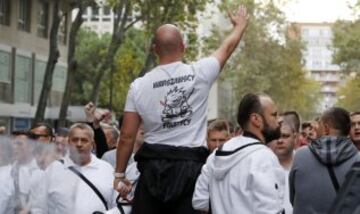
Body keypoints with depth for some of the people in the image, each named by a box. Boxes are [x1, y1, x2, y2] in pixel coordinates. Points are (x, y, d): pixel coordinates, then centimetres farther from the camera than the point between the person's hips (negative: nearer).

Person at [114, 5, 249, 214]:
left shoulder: (139, 86, -1)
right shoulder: (200, 73, -3)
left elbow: (127, 136, 0)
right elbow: (227, 48, 17)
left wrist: (120, 175, 11)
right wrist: (241, 24, 37)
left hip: (153, 167, 1)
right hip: (190, 166, -1)